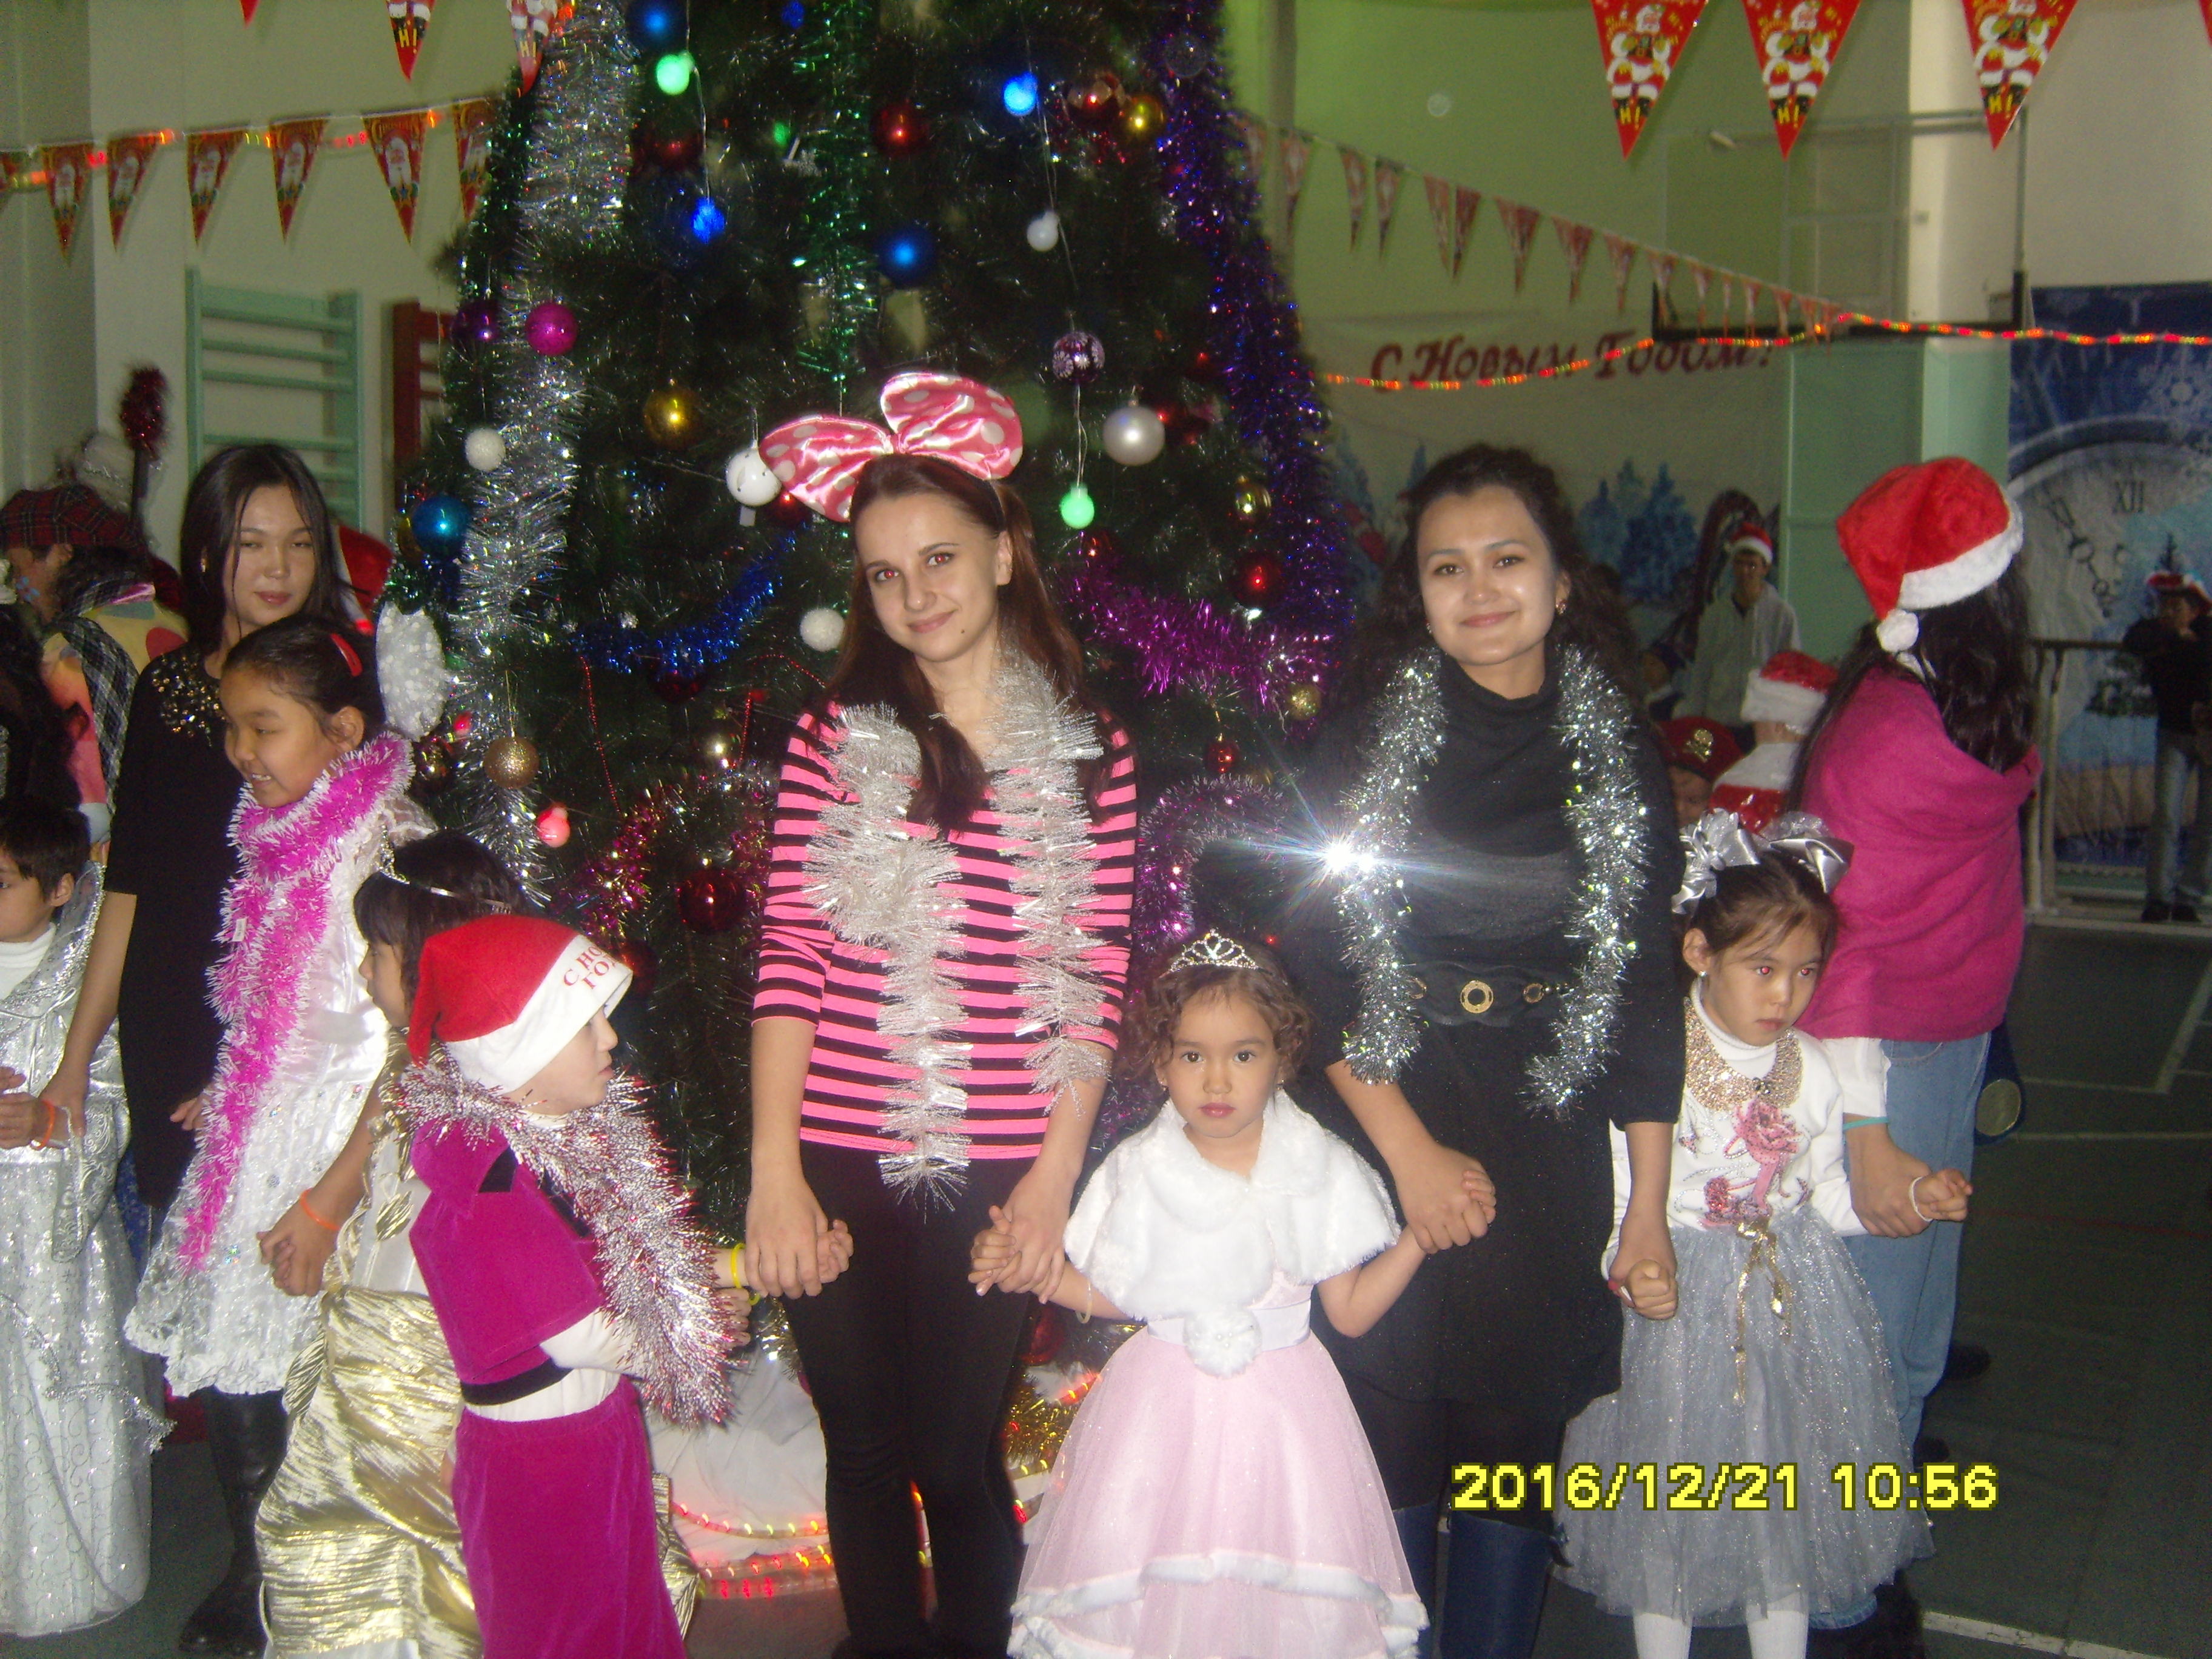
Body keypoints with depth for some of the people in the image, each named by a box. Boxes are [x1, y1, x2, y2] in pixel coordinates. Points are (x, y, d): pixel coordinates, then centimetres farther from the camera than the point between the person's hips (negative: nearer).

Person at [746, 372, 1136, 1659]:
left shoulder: (1088, 751, 2)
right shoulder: (835, 739, 2)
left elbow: (1098, 978, 2)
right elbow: (788, 960, -2)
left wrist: (1056, 1176, -3)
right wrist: (774, 1172, -7)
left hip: (1000, 1174, -1)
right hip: (839, 1163, 1)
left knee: (958, 1459, 6)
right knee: (865, 1452, 15)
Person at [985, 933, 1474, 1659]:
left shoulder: (1321, 1170, -2)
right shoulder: (1138, 1171, -1)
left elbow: (1351, 1310, 1)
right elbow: (1112, 1294, 7)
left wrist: (1419, 1236, -8)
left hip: (1280, 1407, 0)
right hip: (1161, 1406, 1)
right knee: (1129, 1562, -6)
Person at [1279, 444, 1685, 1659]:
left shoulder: (1618, 754, 2)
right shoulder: (1364, 740, -2)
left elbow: (1645, 981, 4)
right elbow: (1315, 966, -4)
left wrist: (1651, 1200, 2)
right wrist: (1411, 1150, -10)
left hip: (1549, 1144, 1)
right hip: (1374, 1134, -1)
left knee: (1519, 1442, 9)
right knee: (1386, 1439, 5)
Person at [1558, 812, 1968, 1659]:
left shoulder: (1810, 1071, -2)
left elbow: (1827, 1197, 8)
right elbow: (1611, 1201, -14)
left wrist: (1916, 1196, -5)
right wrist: (1630, 1271, -31)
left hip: (1794, 1302, 4)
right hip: (1679, 1303, -4)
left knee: (1786, 1484, 16)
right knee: (1669, 1493, 9)